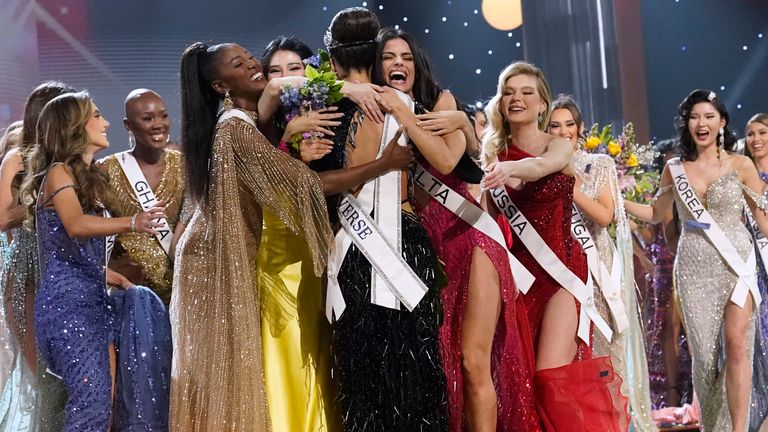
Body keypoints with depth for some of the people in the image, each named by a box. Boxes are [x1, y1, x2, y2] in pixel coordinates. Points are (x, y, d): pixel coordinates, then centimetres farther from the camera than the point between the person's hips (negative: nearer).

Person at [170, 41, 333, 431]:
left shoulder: (242, 122, 11)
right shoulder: (235, 127, -19)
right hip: (221, 262, -9)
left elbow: (275, 172, 9)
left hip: (229, 257, 9)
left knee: (224, 364, 13)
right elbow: (300, 181, -25)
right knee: (226, 366, -2)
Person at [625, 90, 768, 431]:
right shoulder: (675, 169, 7)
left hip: (735, 262, -2)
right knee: (704, 351, 4)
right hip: (694, 268, 2)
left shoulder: (740, 165, 0)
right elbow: (655, 213, 18)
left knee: (736, 344, -15)